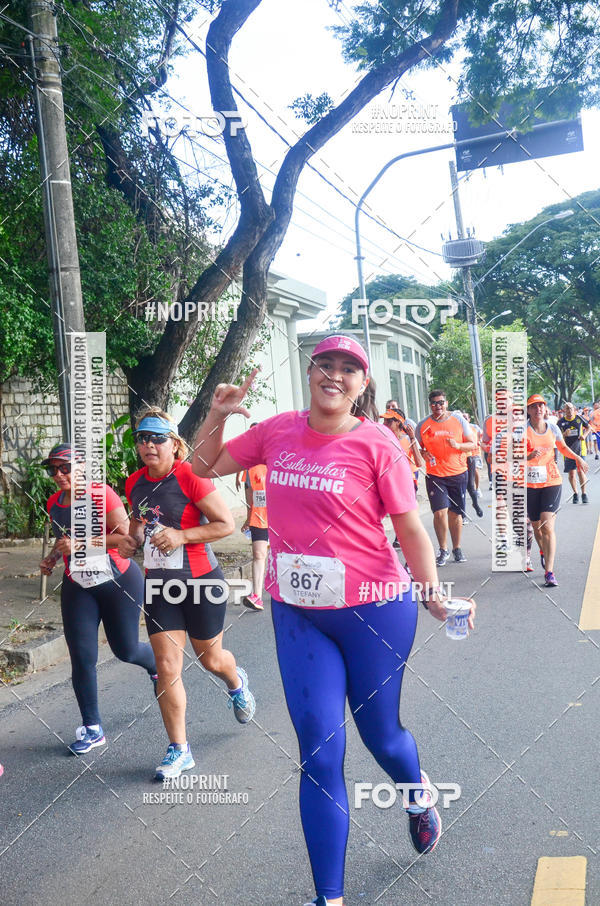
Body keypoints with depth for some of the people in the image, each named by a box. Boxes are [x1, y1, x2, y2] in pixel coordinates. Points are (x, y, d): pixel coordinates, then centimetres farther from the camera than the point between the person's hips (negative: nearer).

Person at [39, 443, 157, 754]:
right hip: (77, 588, 5)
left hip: (120, 582, -5)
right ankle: (92, 729, 13)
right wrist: (53, 557, 2)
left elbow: (124, 535, -21)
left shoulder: (101, 494, -16)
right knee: (81, 657, -1)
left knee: (125, 650, 7)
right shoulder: (53, 503, 3)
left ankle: (158, 665, 43)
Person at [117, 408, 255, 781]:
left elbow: (227, 524, -16)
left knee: (211, 659, 15)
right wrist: (132, 538, 1)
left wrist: (182, 535, -24)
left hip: (201, 582, -4)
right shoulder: (135, 483, 2)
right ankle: (179, 750, 13)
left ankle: (237, 683, 52)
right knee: (167, 667, -1)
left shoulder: (189, 477, -17)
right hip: (159, 585, 4)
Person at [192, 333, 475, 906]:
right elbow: (205, 465, 13)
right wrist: (218, 413, -3)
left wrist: (434, 595, -16)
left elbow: (411, 530, -6)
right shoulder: (278, 431, 1)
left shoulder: (377, 445, -10)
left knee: (379, 734, 16)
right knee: (319, 753, 4)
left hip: (374, 612, -2)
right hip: (297, 615, 3)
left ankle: (417, 794, 54)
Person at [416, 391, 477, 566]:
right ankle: (443, 550, 5)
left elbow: (473, 444, 4)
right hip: (435, 476, -1)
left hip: (458, 474, 1)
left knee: (456, 513, 7)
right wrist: (423, 453, -10)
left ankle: (457, 549, 24)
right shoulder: (423, 425, 3)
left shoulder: (458, 420, 2)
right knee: (440, 513, -11)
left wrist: (457, 445, -15)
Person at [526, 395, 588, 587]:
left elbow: (563, 448, 25)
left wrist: (577, 458, 10)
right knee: (536, 526, 10)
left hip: (551, 481, 1)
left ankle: (549, 572, -17)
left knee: (548, 526, -13)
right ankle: (543, 553, 44)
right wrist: (529, 456, -25)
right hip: (529, 484, -1)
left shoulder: (552, 428, 6)